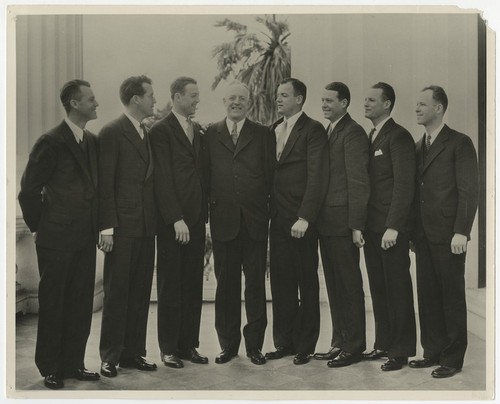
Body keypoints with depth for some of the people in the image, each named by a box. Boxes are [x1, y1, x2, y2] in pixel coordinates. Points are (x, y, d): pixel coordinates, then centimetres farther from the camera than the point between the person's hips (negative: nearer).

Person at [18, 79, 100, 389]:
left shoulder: (92, 141, 10)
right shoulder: (51, 142, -11)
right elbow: (29, 189, -8)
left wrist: (97, 226, 10)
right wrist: (39, 227, -2)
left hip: (85, 237, 6)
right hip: (57, 238, -6)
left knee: (81, 302, 10)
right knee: (53, 303, 5)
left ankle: (73, 363, 21)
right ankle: (50, 368, 16)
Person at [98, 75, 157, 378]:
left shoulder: (150, 133, 14)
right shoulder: (112, 132, -7)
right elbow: (105, 184, -10)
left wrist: (157, 219, 9)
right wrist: (107, 226, -15)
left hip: (146, 227, 7)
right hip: (122, 226, -7)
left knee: (141, 292, 9)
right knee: (117, 292, 0)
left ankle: (133, 352, 19)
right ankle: (110, 357, 10)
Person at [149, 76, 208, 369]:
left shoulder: (198, 131, 15)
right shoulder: (162, 130, -6)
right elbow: (163, 179, -11)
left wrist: (204, 215, 8)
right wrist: (177, 219, -16)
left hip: (196, 219, 6)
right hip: (172, 222, -6)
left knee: (193, 285, 8)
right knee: (170, 286, 2)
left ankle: (189, 344, 17)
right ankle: (169, 348, 11)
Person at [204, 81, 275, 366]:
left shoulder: (264, 135, 7)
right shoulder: (211, 135, 8)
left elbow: (271, 175, 4)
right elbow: (205, 174, 5)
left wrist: (269, 210, -2)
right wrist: (207, 211, -3)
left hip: (255, 221, 0)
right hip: (223, 220, 1)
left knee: (256, 283, 5)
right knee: (226, 284, 7)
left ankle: (254, 344, 16)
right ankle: (228, 344, 18)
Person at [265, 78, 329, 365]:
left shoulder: (313, 130, -6)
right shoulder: (274, 129, 14)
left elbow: (317, 177, -13)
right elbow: (270, 172, 14)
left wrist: (304, 218, -18)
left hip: (301, 221, -6)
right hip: (278, 219, 6)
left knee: (307, 284, 5)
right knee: (281, 282, 10)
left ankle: (305, 345, 15)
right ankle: (284, 341, 22)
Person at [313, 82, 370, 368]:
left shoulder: (353, 133, -10)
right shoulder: (328, 132, 17)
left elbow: (359, 183, -15)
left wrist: (356, 226, -17)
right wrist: (316, 218, 12)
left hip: (343, 223, -9)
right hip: (327, 223, 9)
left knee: (350, 285, 0)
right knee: (334, 286, 14)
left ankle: (354, 347, 9)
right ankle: (340, 342, 23)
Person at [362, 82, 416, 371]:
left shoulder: (399, 137, -8)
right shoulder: (370, 137, 16)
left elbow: (404, 185, -15)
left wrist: (393, 227, -19)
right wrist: (363, 223, 9)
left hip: (391, 228, -7)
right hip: (372, 227, 7)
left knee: (398, 289, 0)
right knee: (378, 288, 11)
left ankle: (401, 350, 10)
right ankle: (383, 344, 20)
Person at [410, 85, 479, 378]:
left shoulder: (460, 143, -6)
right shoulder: (419, 146, 15)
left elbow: (469, 190, -10)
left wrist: (461, 232, -17)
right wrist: (413, 231, 11)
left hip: (448, 235, -6)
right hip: (424, 234, 6)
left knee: (452, 296, 2)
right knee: (427, 295, 10)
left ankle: (453, 358, 11)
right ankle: (433, 352, 20)